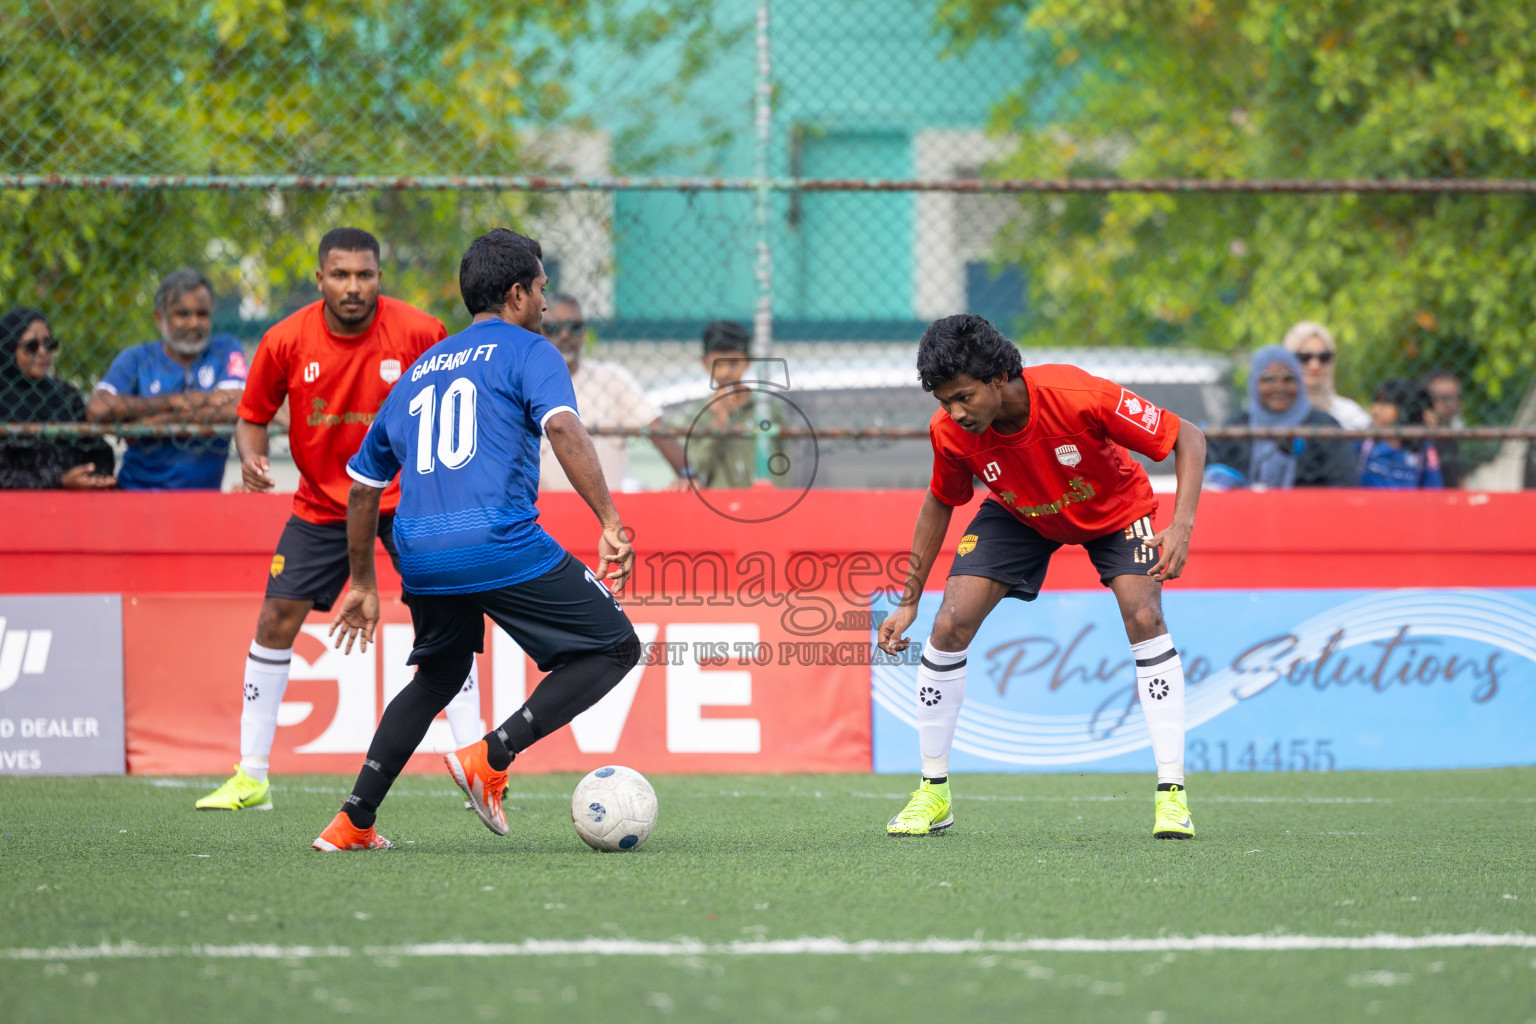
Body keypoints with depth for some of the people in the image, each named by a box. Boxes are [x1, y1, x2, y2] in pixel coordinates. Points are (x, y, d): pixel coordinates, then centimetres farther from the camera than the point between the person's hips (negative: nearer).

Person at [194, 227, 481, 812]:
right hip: (321, 502, 1)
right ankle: (250, 778, 6)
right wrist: (251, 457, -19)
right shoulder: (286, 341, -13)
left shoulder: (418, 332, -16)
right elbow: (253, 417, 1)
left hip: (405, 495, -1)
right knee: (275, 620, -4)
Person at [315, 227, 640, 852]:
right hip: (502, 543, -7)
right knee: (615, 647, 5)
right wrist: (610, 525, -18)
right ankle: (491, 759, -9)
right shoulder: (526, 351, 6)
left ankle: (353, 822, 21)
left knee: (438, 677, 29)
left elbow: (363, 486, 29)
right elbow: (562, 428, -14)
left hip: (421, 555, 7)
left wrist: (363, 582, 38)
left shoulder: (419, 372, 25)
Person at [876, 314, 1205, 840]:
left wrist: (1181, 526, -41)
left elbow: (1188, 437, -28)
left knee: (1144, 618, -24)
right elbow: (940, 503, -4)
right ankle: (933, 793, 5)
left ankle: (1171, 794, -17)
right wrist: (908, 602, -3)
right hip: (1017, 516, 3)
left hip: (1114, 508, -3)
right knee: (949, 627, -12)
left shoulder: (1078, 397, -39)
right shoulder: (949, 431, -27)